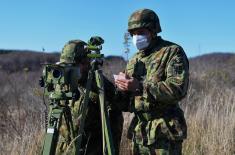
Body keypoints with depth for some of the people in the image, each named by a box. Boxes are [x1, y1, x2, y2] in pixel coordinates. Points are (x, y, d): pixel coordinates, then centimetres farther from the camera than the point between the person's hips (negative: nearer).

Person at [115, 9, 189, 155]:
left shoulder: (173, 52, -5)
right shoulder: (135, 59, 15)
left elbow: (178, 89, -20)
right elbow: (125, 99, 20)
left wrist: (140, 86, -22)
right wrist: (123, 86, -4)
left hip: (164, 132, -6)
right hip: (139, 132, 6)